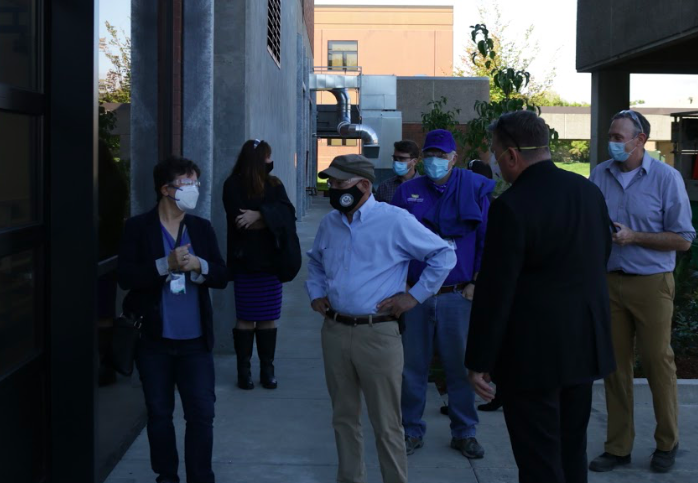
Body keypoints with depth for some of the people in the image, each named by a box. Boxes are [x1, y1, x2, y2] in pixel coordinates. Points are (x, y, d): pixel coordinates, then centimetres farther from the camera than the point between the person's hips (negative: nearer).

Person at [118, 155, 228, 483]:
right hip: (154, 340, -2)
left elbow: (222, 277, 3)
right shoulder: (138, 228, -3)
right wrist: (166, 265, -22)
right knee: (159, 414, 11)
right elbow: (125, 276, -12)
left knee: (202, 414, 0)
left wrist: (198, 265, -16)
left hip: (195, 340, 2)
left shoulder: (202, 228, 7)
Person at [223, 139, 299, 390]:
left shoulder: (274, 184, 9)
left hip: (271, 261, 3)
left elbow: (288, 212, -7)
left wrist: (259, 214, -20)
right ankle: (244, 370, 11)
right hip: (245, 263, -3)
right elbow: (239, 221, -15)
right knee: (246, 319, 2)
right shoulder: (233, 185, -3)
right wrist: (271, 219, -8)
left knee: (269, 319, 5)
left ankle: (267, 369, 13)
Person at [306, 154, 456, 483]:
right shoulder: (329, 223, 11)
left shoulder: (395, 221, -8)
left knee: (386, 425, 0)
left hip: (378, 334, -5)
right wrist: (315, 293, 16)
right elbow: (315, 261, 31)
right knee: (343, 418, 15)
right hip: (334, 330, 6)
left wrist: (414, 295, -7)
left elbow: (444, 254, -4)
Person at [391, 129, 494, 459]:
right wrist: (401, 283, 4)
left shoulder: (474, 188, 1)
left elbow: (486, 239, 1)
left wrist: (476, 283, -3)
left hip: (458, 295, -1)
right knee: (412, 367, 7)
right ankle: (412, 431, 21)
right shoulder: (407, 192, 7)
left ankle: (464, 433, 21)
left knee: (460, 366, 6)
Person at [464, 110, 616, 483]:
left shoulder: (511, 206, -20)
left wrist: (478, 362, -11)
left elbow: (495, 291, -19)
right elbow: (601, 260, 12)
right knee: (572, 451, 20)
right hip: (584, 344, 7)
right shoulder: (589, 192, 2)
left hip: (533, 354, -7)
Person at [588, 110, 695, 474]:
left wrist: (633, 237, -15)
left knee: (658, 362, 6)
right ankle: (618, 446, 18)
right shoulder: (599, 175, 2)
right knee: (615, 364, 8)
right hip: (609, 281, 3)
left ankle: (667, 444, 23)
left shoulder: (666, 178, -7)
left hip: (651, 283, -3)